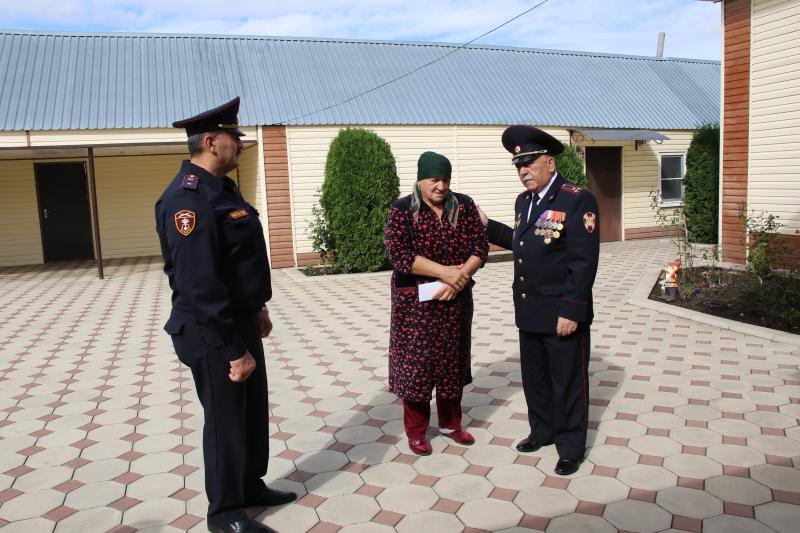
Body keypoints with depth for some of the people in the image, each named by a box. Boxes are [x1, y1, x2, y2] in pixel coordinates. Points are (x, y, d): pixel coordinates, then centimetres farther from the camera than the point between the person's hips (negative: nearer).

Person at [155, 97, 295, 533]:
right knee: (226, 420, 6)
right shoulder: (188, 198, -24)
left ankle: (252, 487, 40)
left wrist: (257, 308, 21)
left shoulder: (222, 187, 9)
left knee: (254, 410, 21)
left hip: (240, 321, 10)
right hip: (212, 333, -10)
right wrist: (233, 349, -26)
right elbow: (199, 284, -29)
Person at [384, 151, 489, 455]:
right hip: (415, 301, -3)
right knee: (416, 362, 3)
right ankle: (415, 431, 20)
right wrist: (444, 272, -22)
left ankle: (450, 423, 31)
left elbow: (480, 247, -1)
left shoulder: (464, 205, 2)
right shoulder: (402, 210, -7)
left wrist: (460, 277, -18)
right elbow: (398, 254, -18)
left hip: (456, 299, 3)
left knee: (452, 360, 13)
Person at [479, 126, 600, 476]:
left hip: (563, 314, -7)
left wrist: (570, 311, -21)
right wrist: (487, 226, 17)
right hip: (529, 312, 8)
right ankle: (543, 430, 40)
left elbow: (584, 262, -18)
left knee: (568, 382, 8)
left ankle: (571, 448, 25)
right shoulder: (523, 201, 10)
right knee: (535, 377, 20)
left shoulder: (577, 201, -15)